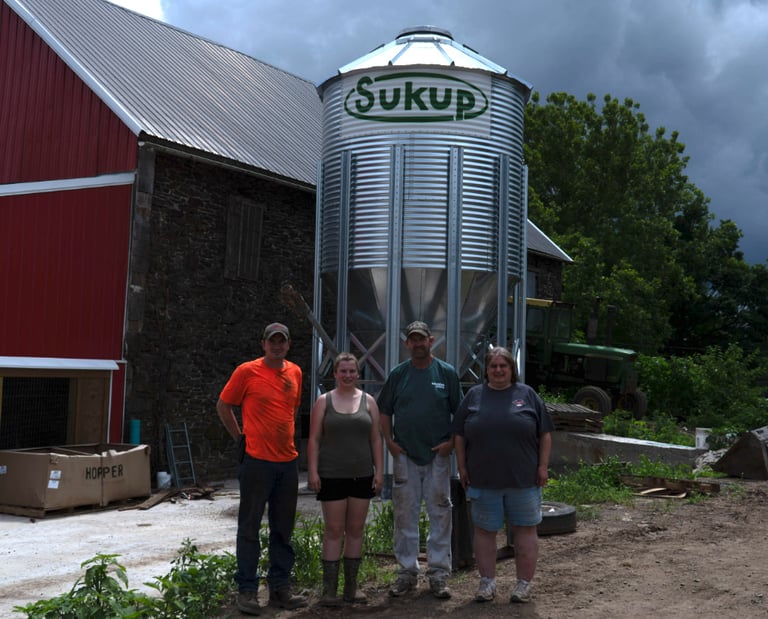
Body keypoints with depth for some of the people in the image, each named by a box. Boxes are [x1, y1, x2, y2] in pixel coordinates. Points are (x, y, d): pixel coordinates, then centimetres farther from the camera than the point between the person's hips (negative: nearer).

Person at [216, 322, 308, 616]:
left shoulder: (295, 372, 9)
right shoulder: (247, 371, -7)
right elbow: (223, 406, 1)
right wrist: (241, 437, 1)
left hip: (288, 461, 6)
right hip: (257, 460, -5)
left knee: (283, 530, 12)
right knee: (250, 528, 2)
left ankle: (280, 588, 21)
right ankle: (247, 590, 10)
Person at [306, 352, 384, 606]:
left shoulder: (368, 401, 8)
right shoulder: (324, 401, 3)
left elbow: (376, 439, 8)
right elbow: (314, 439, 0)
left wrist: (379, 470, 1)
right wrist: (313, 471, -8)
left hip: (362, 475, 2)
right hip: (332, 476, -2)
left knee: (356, 529, 7)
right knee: (334, 531, -1)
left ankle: (351, 586, 15)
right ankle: (330, 589, 3)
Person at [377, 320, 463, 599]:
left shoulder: (447, 373, 1)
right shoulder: (398, 374, 5)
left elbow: (460, 413, 4)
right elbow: (384, 411, 11)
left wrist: (452, 442, -6)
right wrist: (389, 441, 0)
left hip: (438, 454, -1)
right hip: (404, 454, 1)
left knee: (440, 512, 3)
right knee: (405, 514, 6)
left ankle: (438, 573, 12)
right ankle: (407, 572, 17)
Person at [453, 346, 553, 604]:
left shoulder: (528, 395, 4)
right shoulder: (474, 396, 6)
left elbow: (545, 434, 4)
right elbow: (459, 435, 8)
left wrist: (543, 466, -2)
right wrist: (462, 467, 3)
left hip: (523, 479, -1)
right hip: (483, 480, 1)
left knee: (525, 529, 5)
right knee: (484, 530, 7)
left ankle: (524, 583, 15)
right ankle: (487, 581, 19)